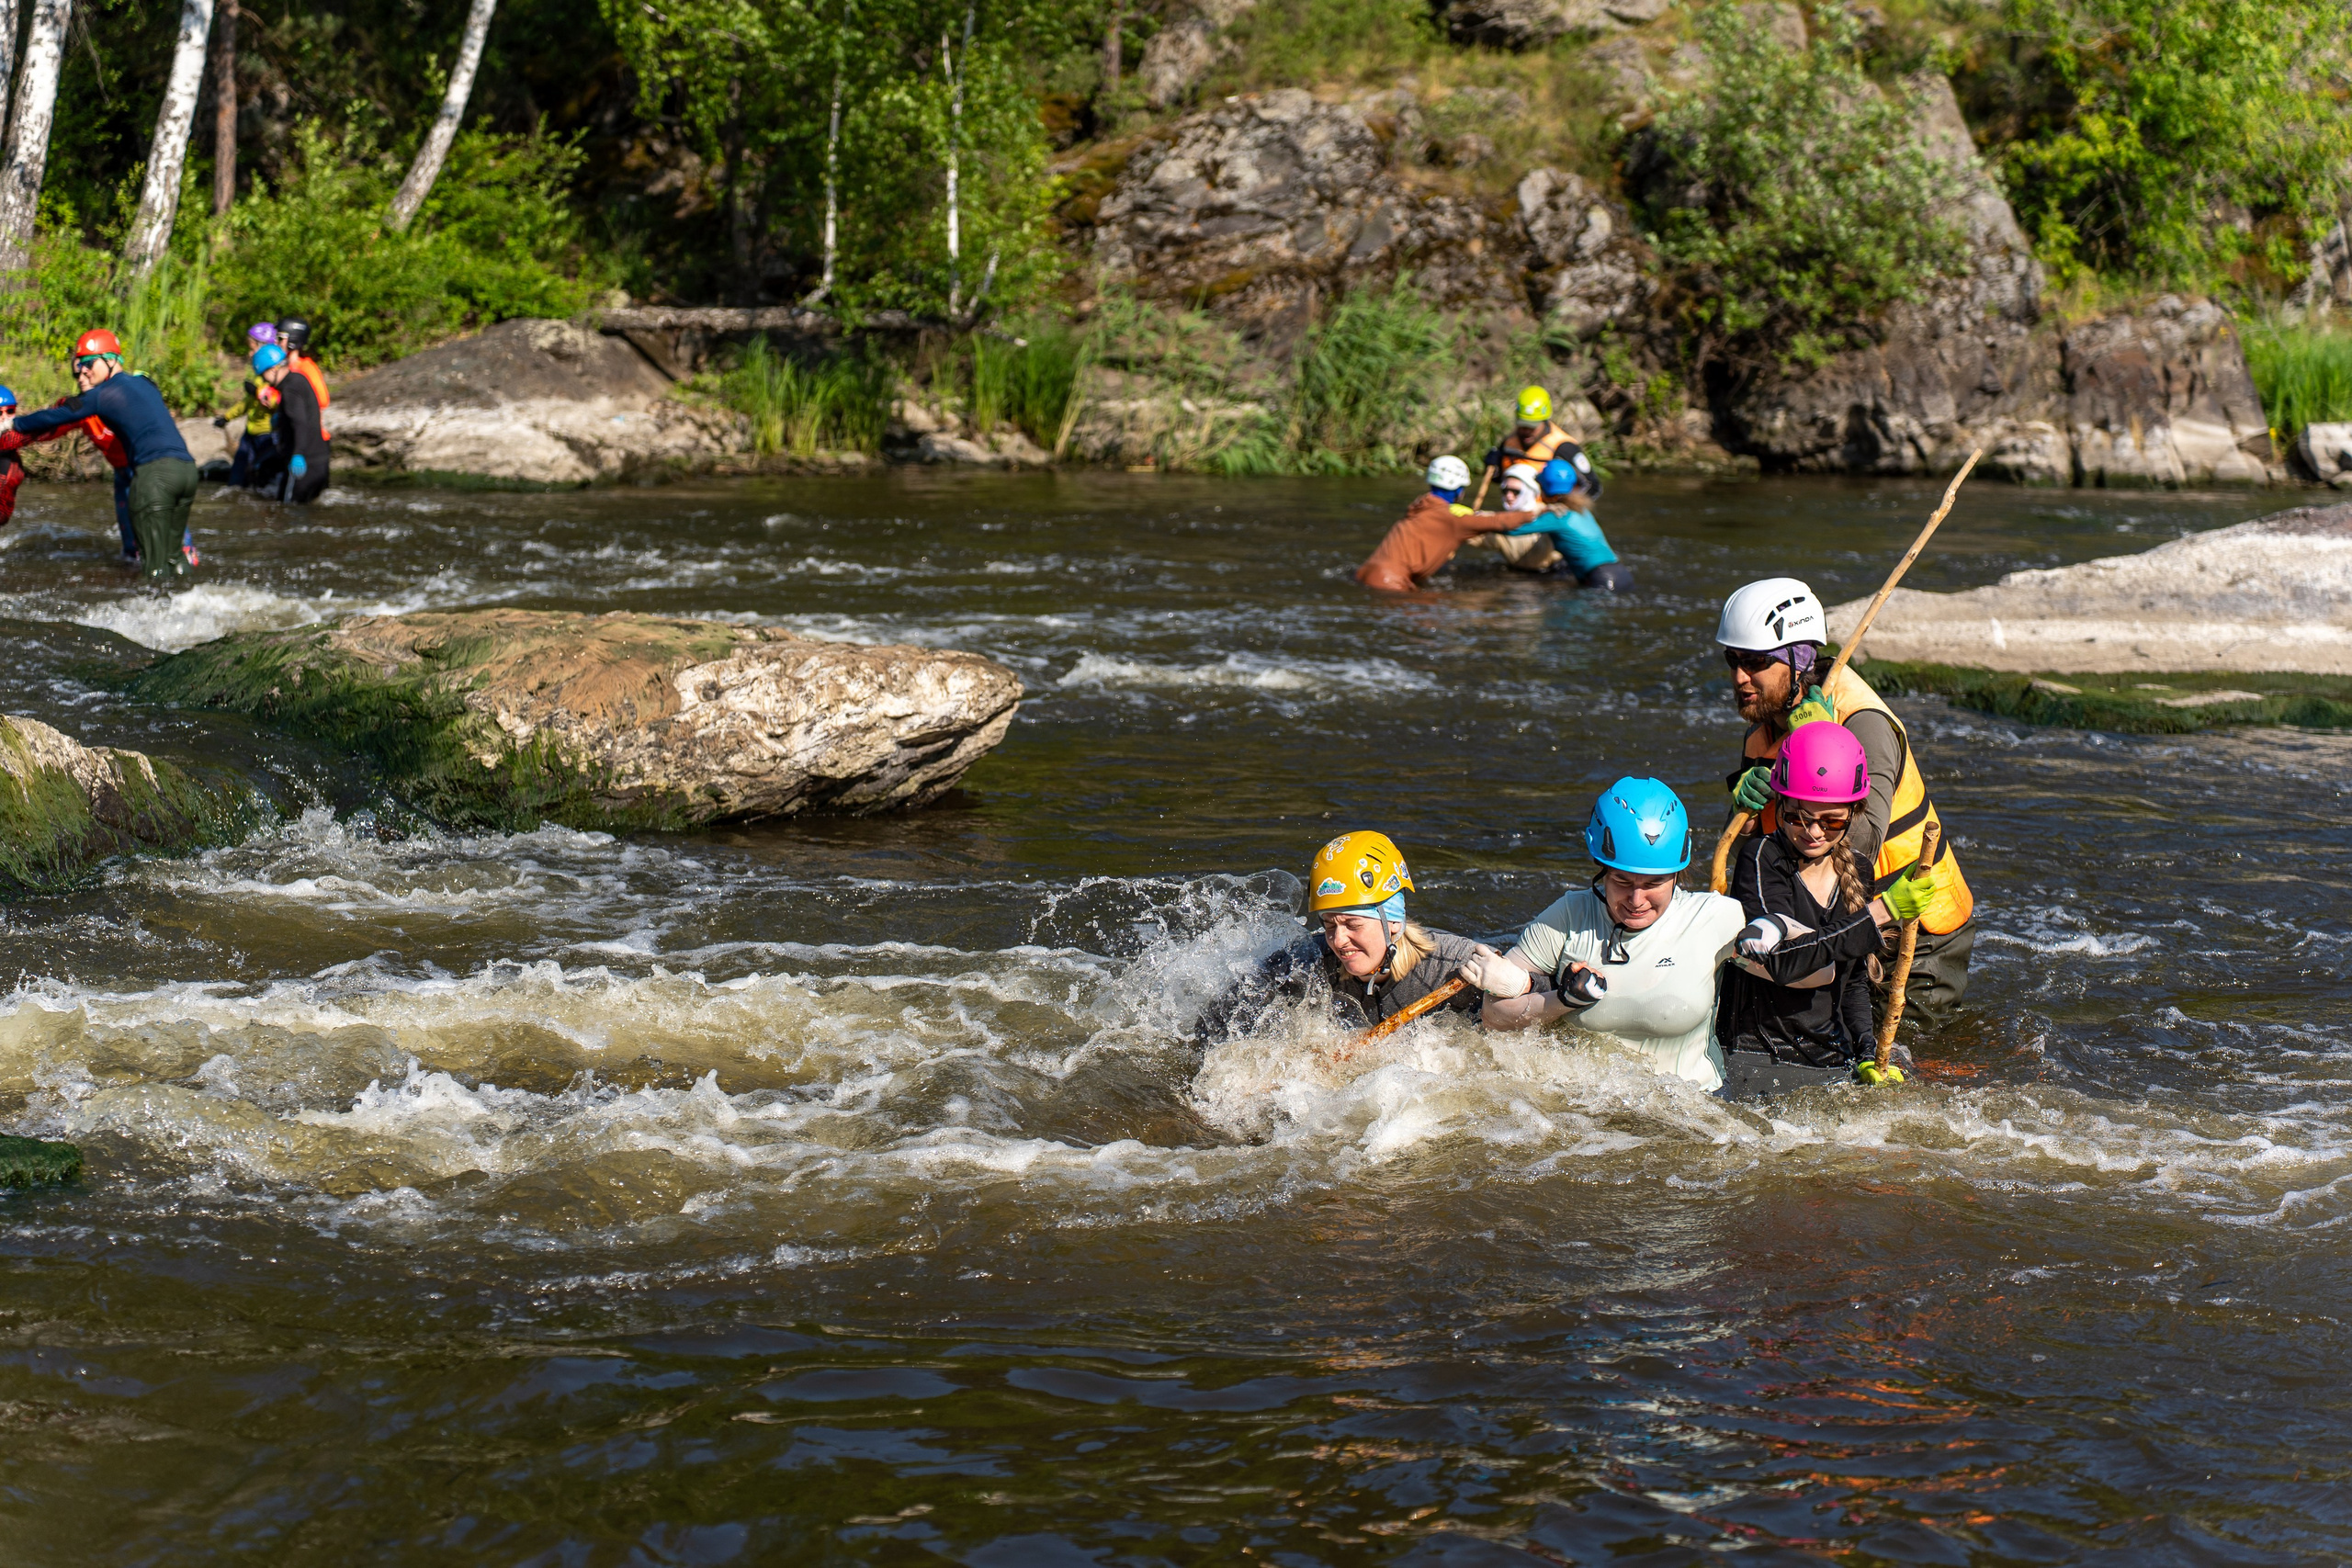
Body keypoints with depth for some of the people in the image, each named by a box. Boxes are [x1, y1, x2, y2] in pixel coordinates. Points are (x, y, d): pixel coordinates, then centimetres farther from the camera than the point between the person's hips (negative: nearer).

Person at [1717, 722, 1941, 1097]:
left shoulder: (1856, 874, 11)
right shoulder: (1761, 858, -8)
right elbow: (1783, 962, -22)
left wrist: (1868, 1056, 4)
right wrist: (1882, 912, -18)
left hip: (1832, 1066, 6)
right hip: (1756, 1063, -6)